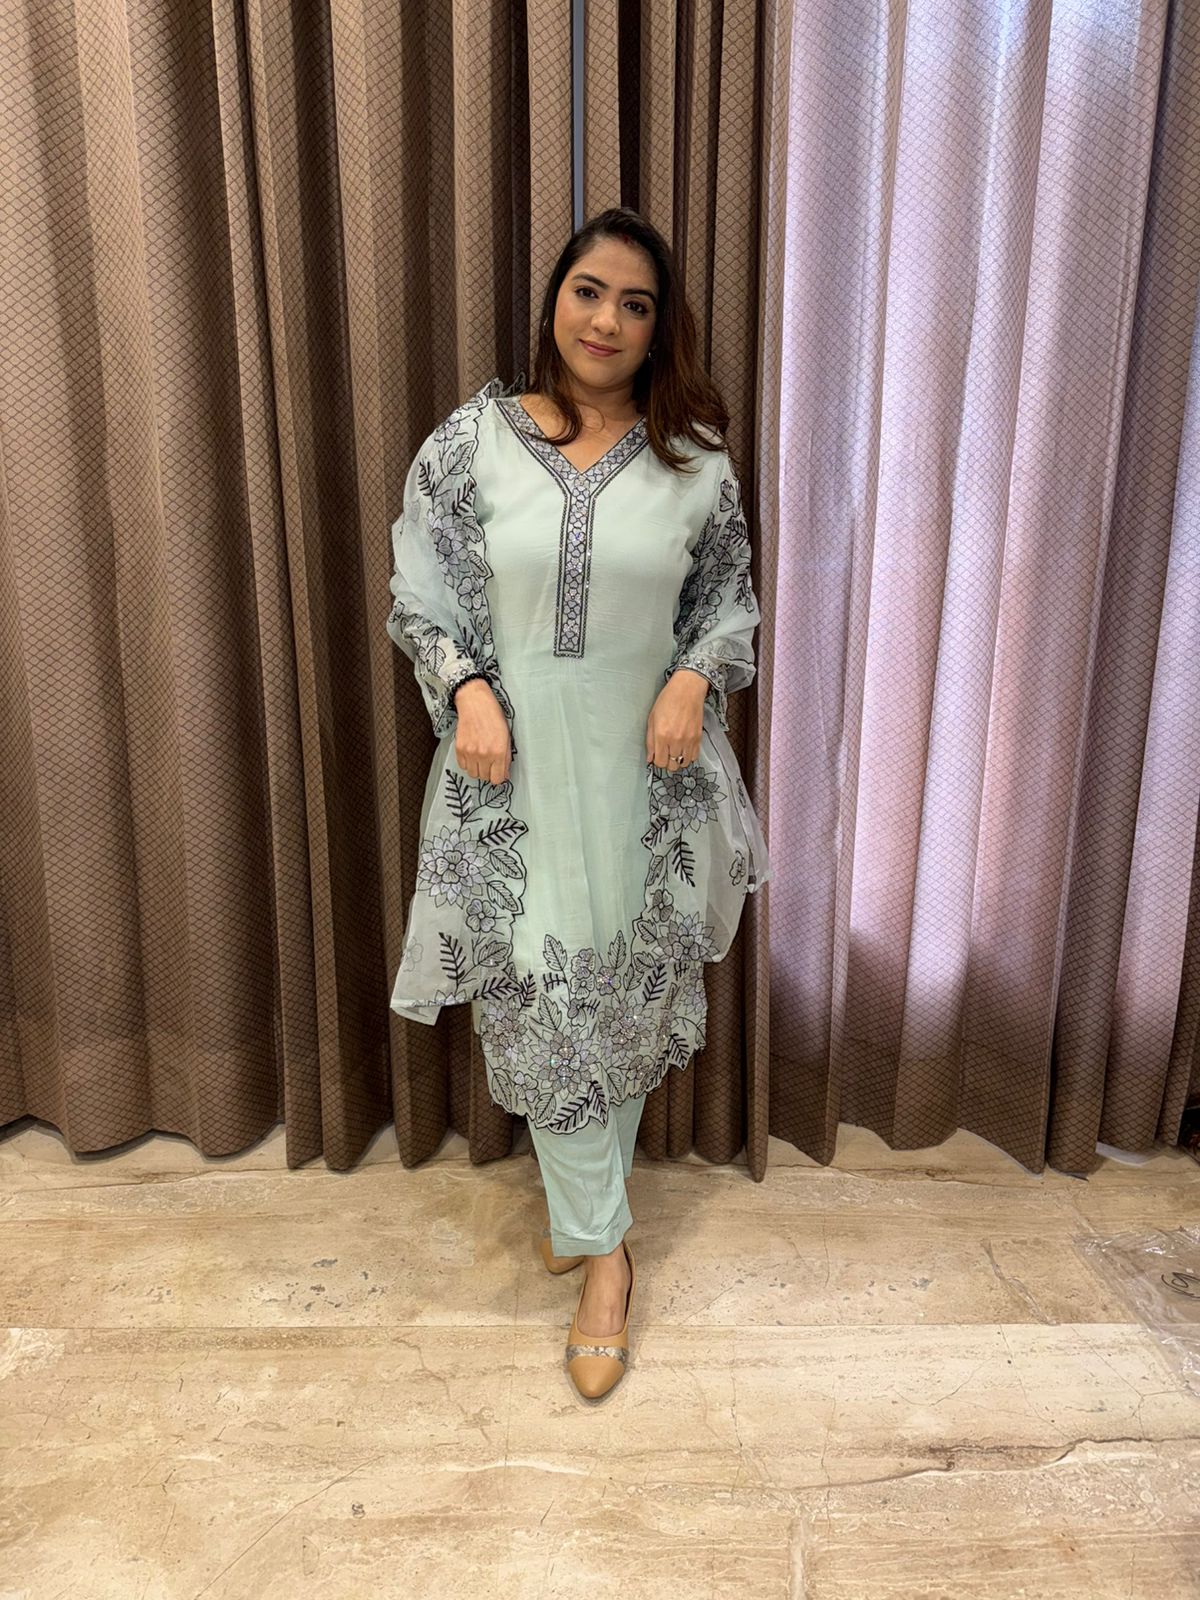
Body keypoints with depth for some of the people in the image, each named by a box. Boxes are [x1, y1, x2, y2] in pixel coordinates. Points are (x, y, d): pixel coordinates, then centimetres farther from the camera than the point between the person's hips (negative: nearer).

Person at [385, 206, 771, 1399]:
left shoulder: (695, 457, -1)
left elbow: (732, 595, 8)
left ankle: (581, 1194, 38)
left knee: (626, 991, 13)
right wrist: (466, 688, -15)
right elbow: (419, 592, 1)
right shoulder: (471, 440, -2)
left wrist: (695, 679, -10)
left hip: (646, 776, 1)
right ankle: (601, 1246, 25)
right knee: (543, 1000, 5)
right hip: (515, 774, -1)